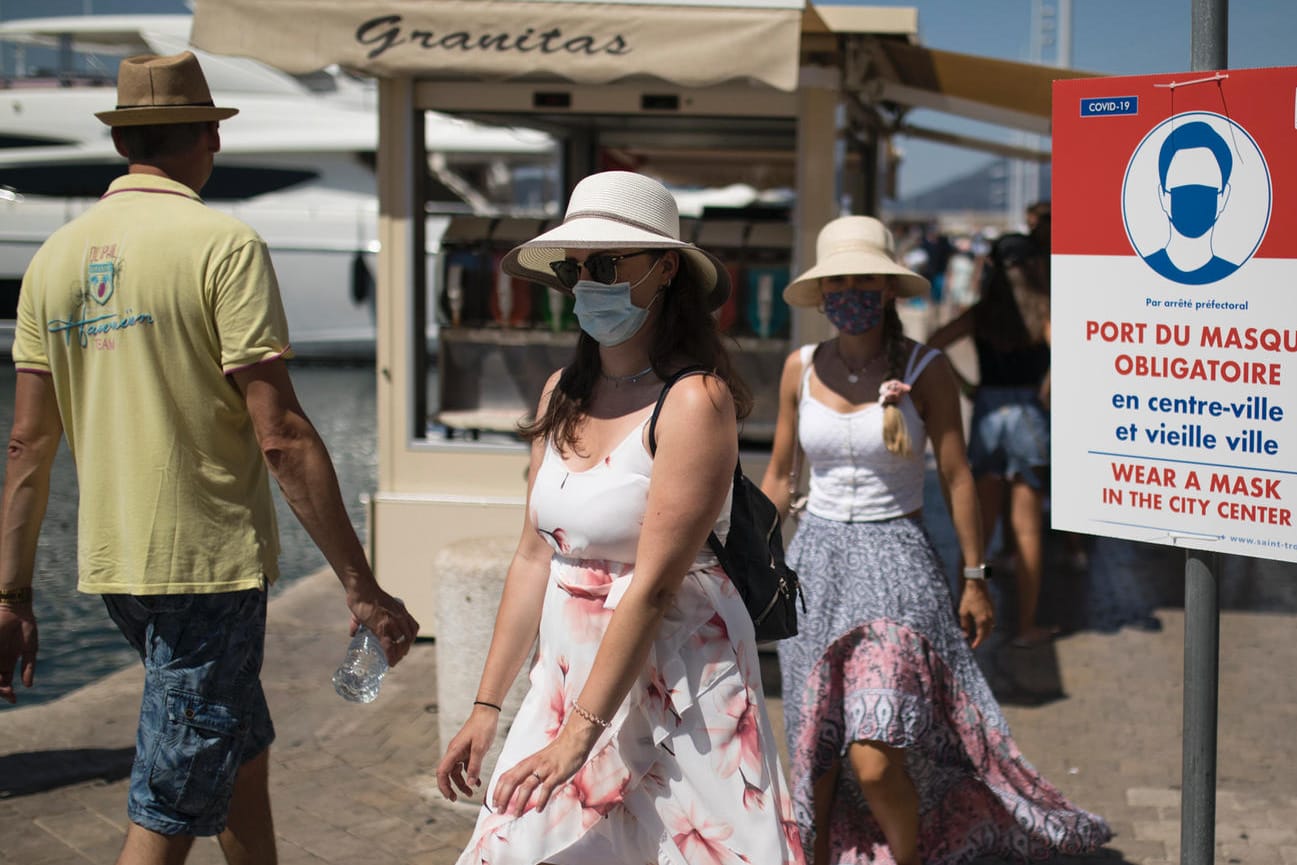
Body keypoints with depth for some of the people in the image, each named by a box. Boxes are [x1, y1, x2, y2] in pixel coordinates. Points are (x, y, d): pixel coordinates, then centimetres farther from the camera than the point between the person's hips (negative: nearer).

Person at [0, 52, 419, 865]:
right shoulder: (224, 245, -13)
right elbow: (281, 438, -18)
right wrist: (362, 586, -14)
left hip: (112, 562, 7)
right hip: (209, 562, -7)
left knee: (244, 747, 24)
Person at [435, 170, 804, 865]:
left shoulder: (694, 400, -15)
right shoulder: (563, 393, 7)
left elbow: (654, 585, -18)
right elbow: (534, 558, 11)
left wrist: (578, 733, -19)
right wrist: (487, 706, 11)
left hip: (674, 685, -6)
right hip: (569, 675, 6)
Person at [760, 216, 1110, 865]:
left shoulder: (925, 369, -6)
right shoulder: (802, 368, 4)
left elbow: (956, 477, -1)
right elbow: (778, 477, 12)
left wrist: (975, 578, 0)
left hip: (895, 564, -4)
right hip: (815, 559, 4)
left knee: (876, 758, -12)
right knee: (815, 750, 10)